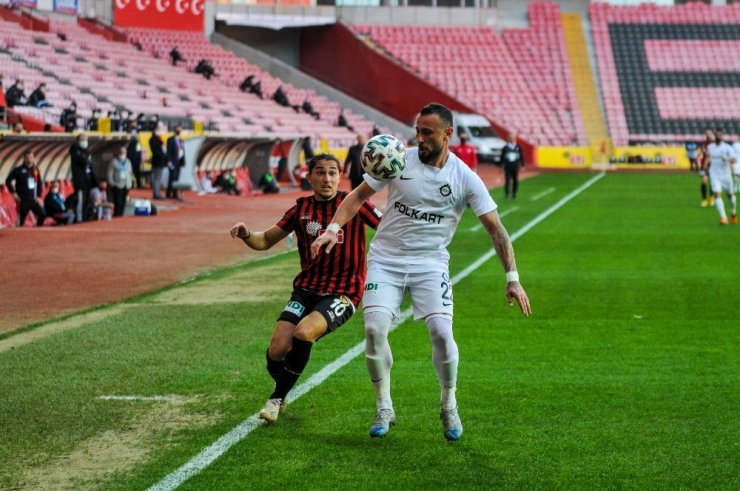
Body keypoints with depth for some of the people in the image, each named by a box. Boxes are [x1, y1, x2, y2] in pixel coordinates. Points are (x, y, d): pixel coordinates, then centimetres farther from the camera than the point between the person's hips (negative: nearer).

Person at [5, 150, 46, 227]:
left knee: (42, 215, -3)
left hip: (34, 200, 5)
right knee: (20, 221, -2)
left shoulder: (35, 170, 8)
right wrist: (14, 193, -8)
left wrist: (39, 196, 10)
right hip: (23, 201, -5)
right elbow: (8, 181, -5)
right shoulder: (19, 170, -7)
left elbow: (40, 183, 19)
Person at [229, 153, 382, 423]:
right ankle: (281, 393, 20)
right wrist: (247, 235, -12)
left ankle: (277, 398, -9)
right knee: (278, 349, -14)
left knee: (303, 332, -29)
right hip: (306, 289, 3)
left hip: (343, 293, -3)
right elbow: (266, 240, 10)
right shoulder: (302, 208, 5)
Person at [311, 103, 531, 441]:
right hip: (386, 259, 1)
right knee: (374, 328, -18)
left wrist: (512, 278, -10)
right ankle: (384, 410, 2)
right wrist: (333, 229, -10)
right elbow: (359, 196, 5)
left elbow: (496, 229, -4)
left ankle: (449, 407, 8)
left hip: (431, 264, -1)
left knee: (441, 332, -19)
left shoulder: (465, 178, -6)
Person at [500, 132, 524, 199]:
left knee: (515, 181, 3)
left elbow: (521, 157, 10)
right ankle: (507, 194, 2)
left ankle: (514, 194, 15)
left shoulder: (518, 147, 4)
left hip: (515, 167, 2)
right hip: (507, 167, -2)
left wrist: (522, 165, 8)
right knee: (507, 181, -5)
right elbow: (502, 157, 4)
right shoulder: (505, 148, 0)